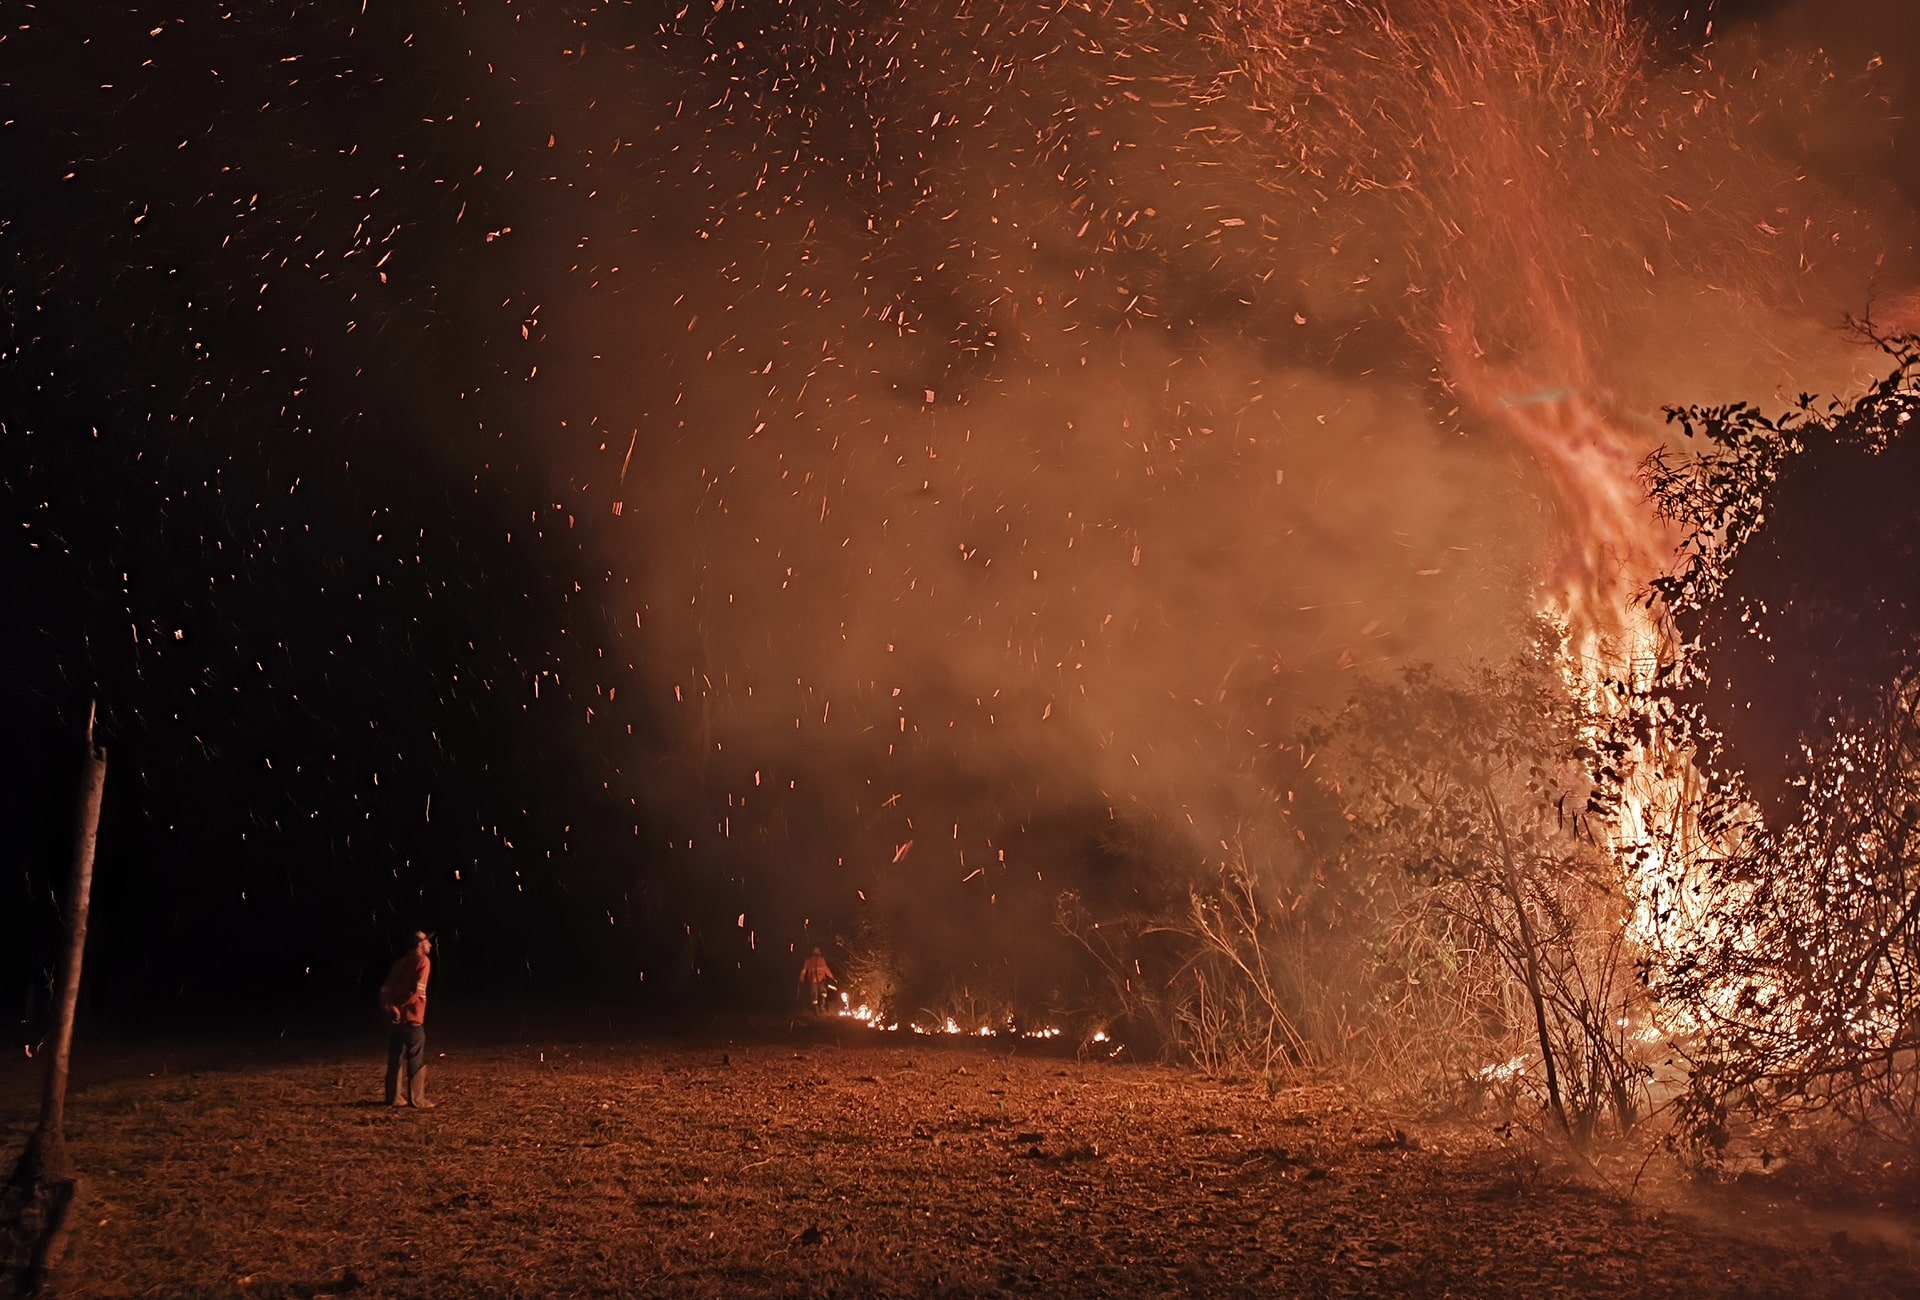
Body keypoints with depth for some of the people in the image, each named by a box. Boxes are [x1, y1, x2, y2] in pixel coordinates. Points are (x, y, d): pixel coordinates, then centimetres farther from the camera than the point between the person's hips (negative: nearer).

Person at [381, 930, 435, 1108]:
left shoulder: (401, 962, 16)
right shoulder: (422, 961, -6)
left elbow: (386, 988, 8)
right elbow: (418, 990, -17)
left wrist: (390, 1007, -1)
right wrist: (402, 1007, -8)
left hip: (397, 1018, 7)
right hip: (412, 1018, -7)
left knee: (396, 1059, 13)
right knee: (417, 1061, -2)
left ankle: (394, 1098, 17)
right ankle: (417, 1100, -2)